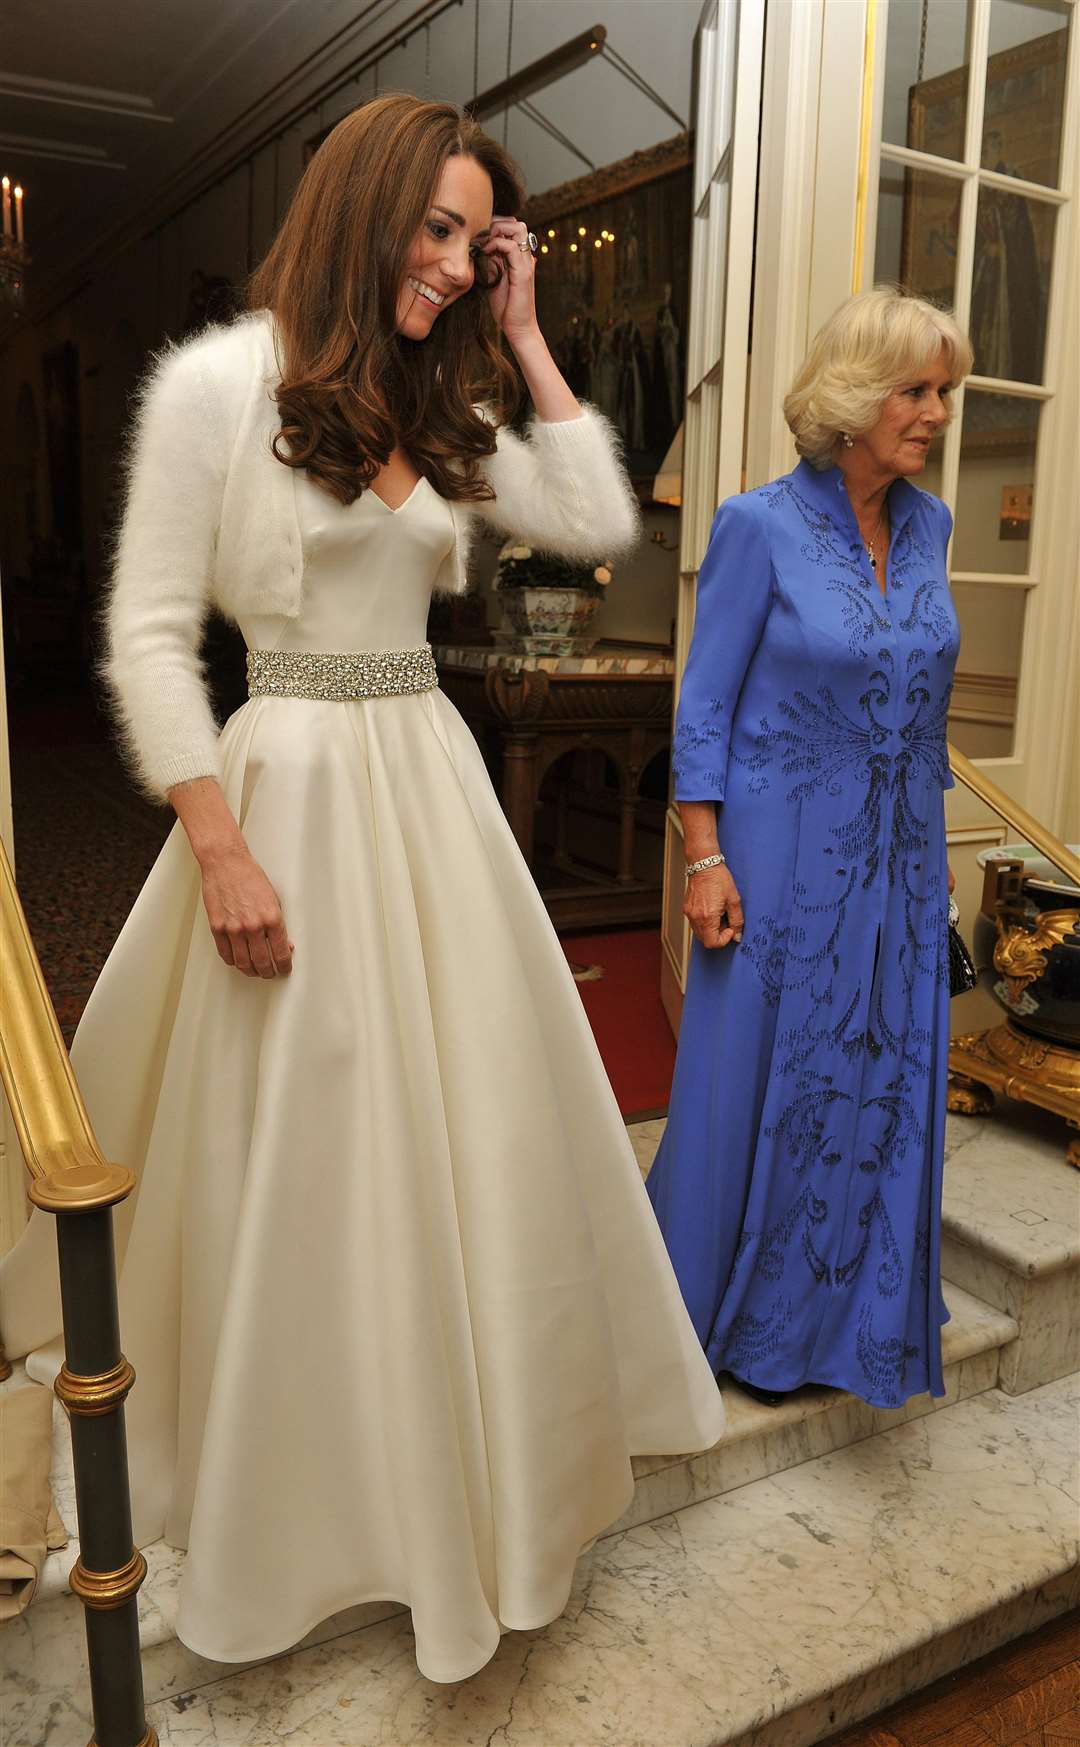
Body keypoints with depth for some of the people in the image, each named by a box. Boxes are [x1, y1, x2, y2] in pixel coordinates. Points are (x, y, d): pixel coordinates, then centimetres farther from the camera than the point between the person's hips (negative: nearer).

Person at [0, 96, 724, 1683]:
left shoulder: (442, 412, 11)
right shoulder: (218, 381, -7)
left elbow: (601, 522, 6)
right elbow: (150, 637, -10)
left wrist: (523, 338, 6)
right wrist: (222, 853, -16)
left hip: (434, 786, 6)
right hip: (297, 793, -6)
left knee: (480, 1122, 14)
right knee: (306, 1158, 6)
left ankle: (478, 1452, 39)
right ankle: (302, 1504, 32)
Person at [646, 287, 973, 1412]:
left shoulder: (926, 525, 7)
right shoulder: (762, 526, -10)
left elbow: (923, 699, 14)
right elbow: (706, 702, -9)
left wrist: (932, 843, 14)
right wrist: (704, 857, -15)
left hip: (895, 856, 6)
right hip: (784, 850, -6)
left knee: (880, 1077, 13)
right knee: (758, 1074, 6)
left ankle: (833, 1309, 35)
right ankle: (718, 1308, 29)